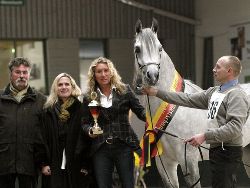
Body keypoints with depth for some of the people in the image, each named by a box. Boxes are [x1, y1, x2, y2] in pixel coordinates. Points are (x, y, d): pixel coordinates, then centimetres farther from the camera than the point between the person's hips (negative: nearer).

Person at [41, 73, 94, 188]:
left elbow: (86, 139, 0)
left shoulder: (81, 109, 3)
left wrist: (86, 165, -6)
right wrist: (44, 163, -3)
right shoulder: (49, 111, 7)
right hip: (55, 168, 1)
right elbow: (43, 139, 5)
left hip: (76, 167, -1)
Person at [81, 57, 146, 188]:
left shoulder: (124, 90, 5)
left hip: (123, 146, -1)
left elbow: (140, 111, 5)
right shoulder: (89, 97, 7)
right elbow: (85, 123, 11)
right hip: (100, 149, 1)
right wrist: (89, 131, -11)